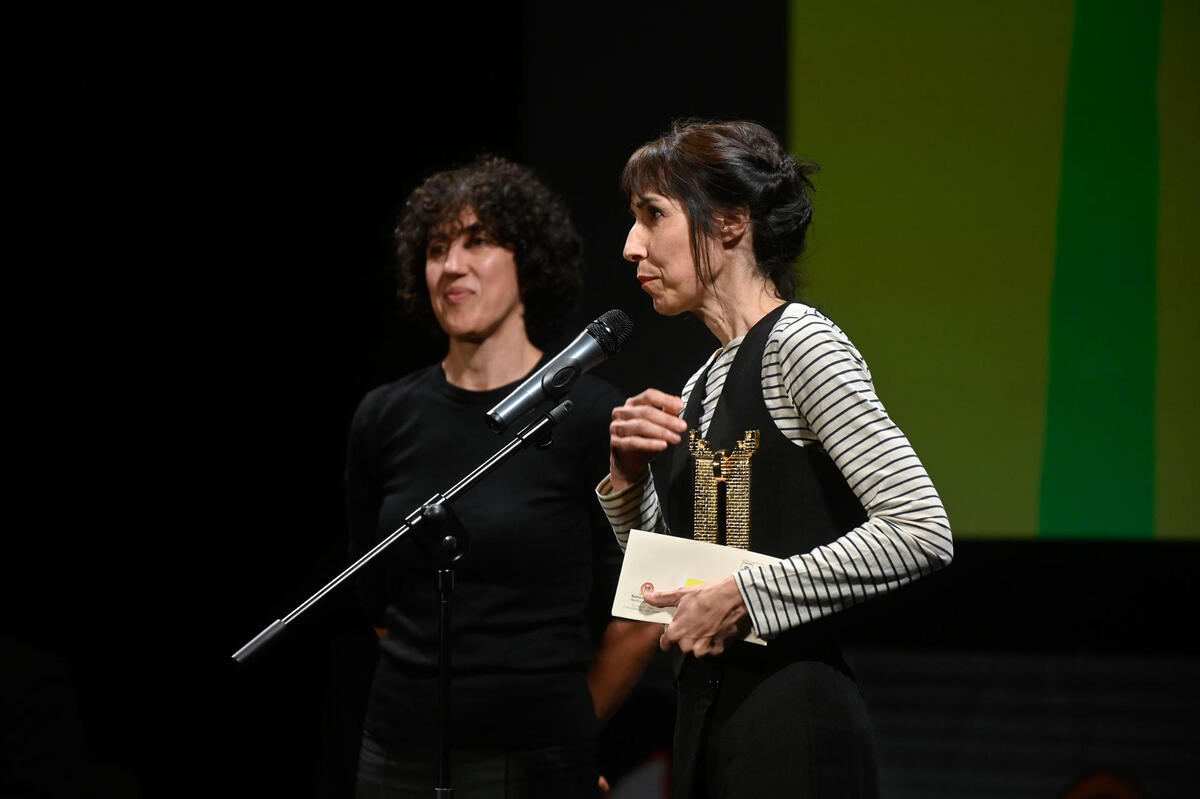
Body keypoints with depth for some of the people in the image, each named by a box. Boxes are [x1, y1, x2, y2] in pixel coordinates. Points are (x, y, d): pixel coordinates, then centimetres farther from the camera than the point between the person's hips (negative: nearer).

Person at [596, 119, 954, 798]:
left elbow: (922, 531, -21)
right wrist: (628, 477, 4)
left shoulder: (800, 344, -10)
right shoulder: (705, 384, 15)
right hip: (707, 728, 8)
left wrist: (746, 595, -19)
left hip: (795, 734, -8)